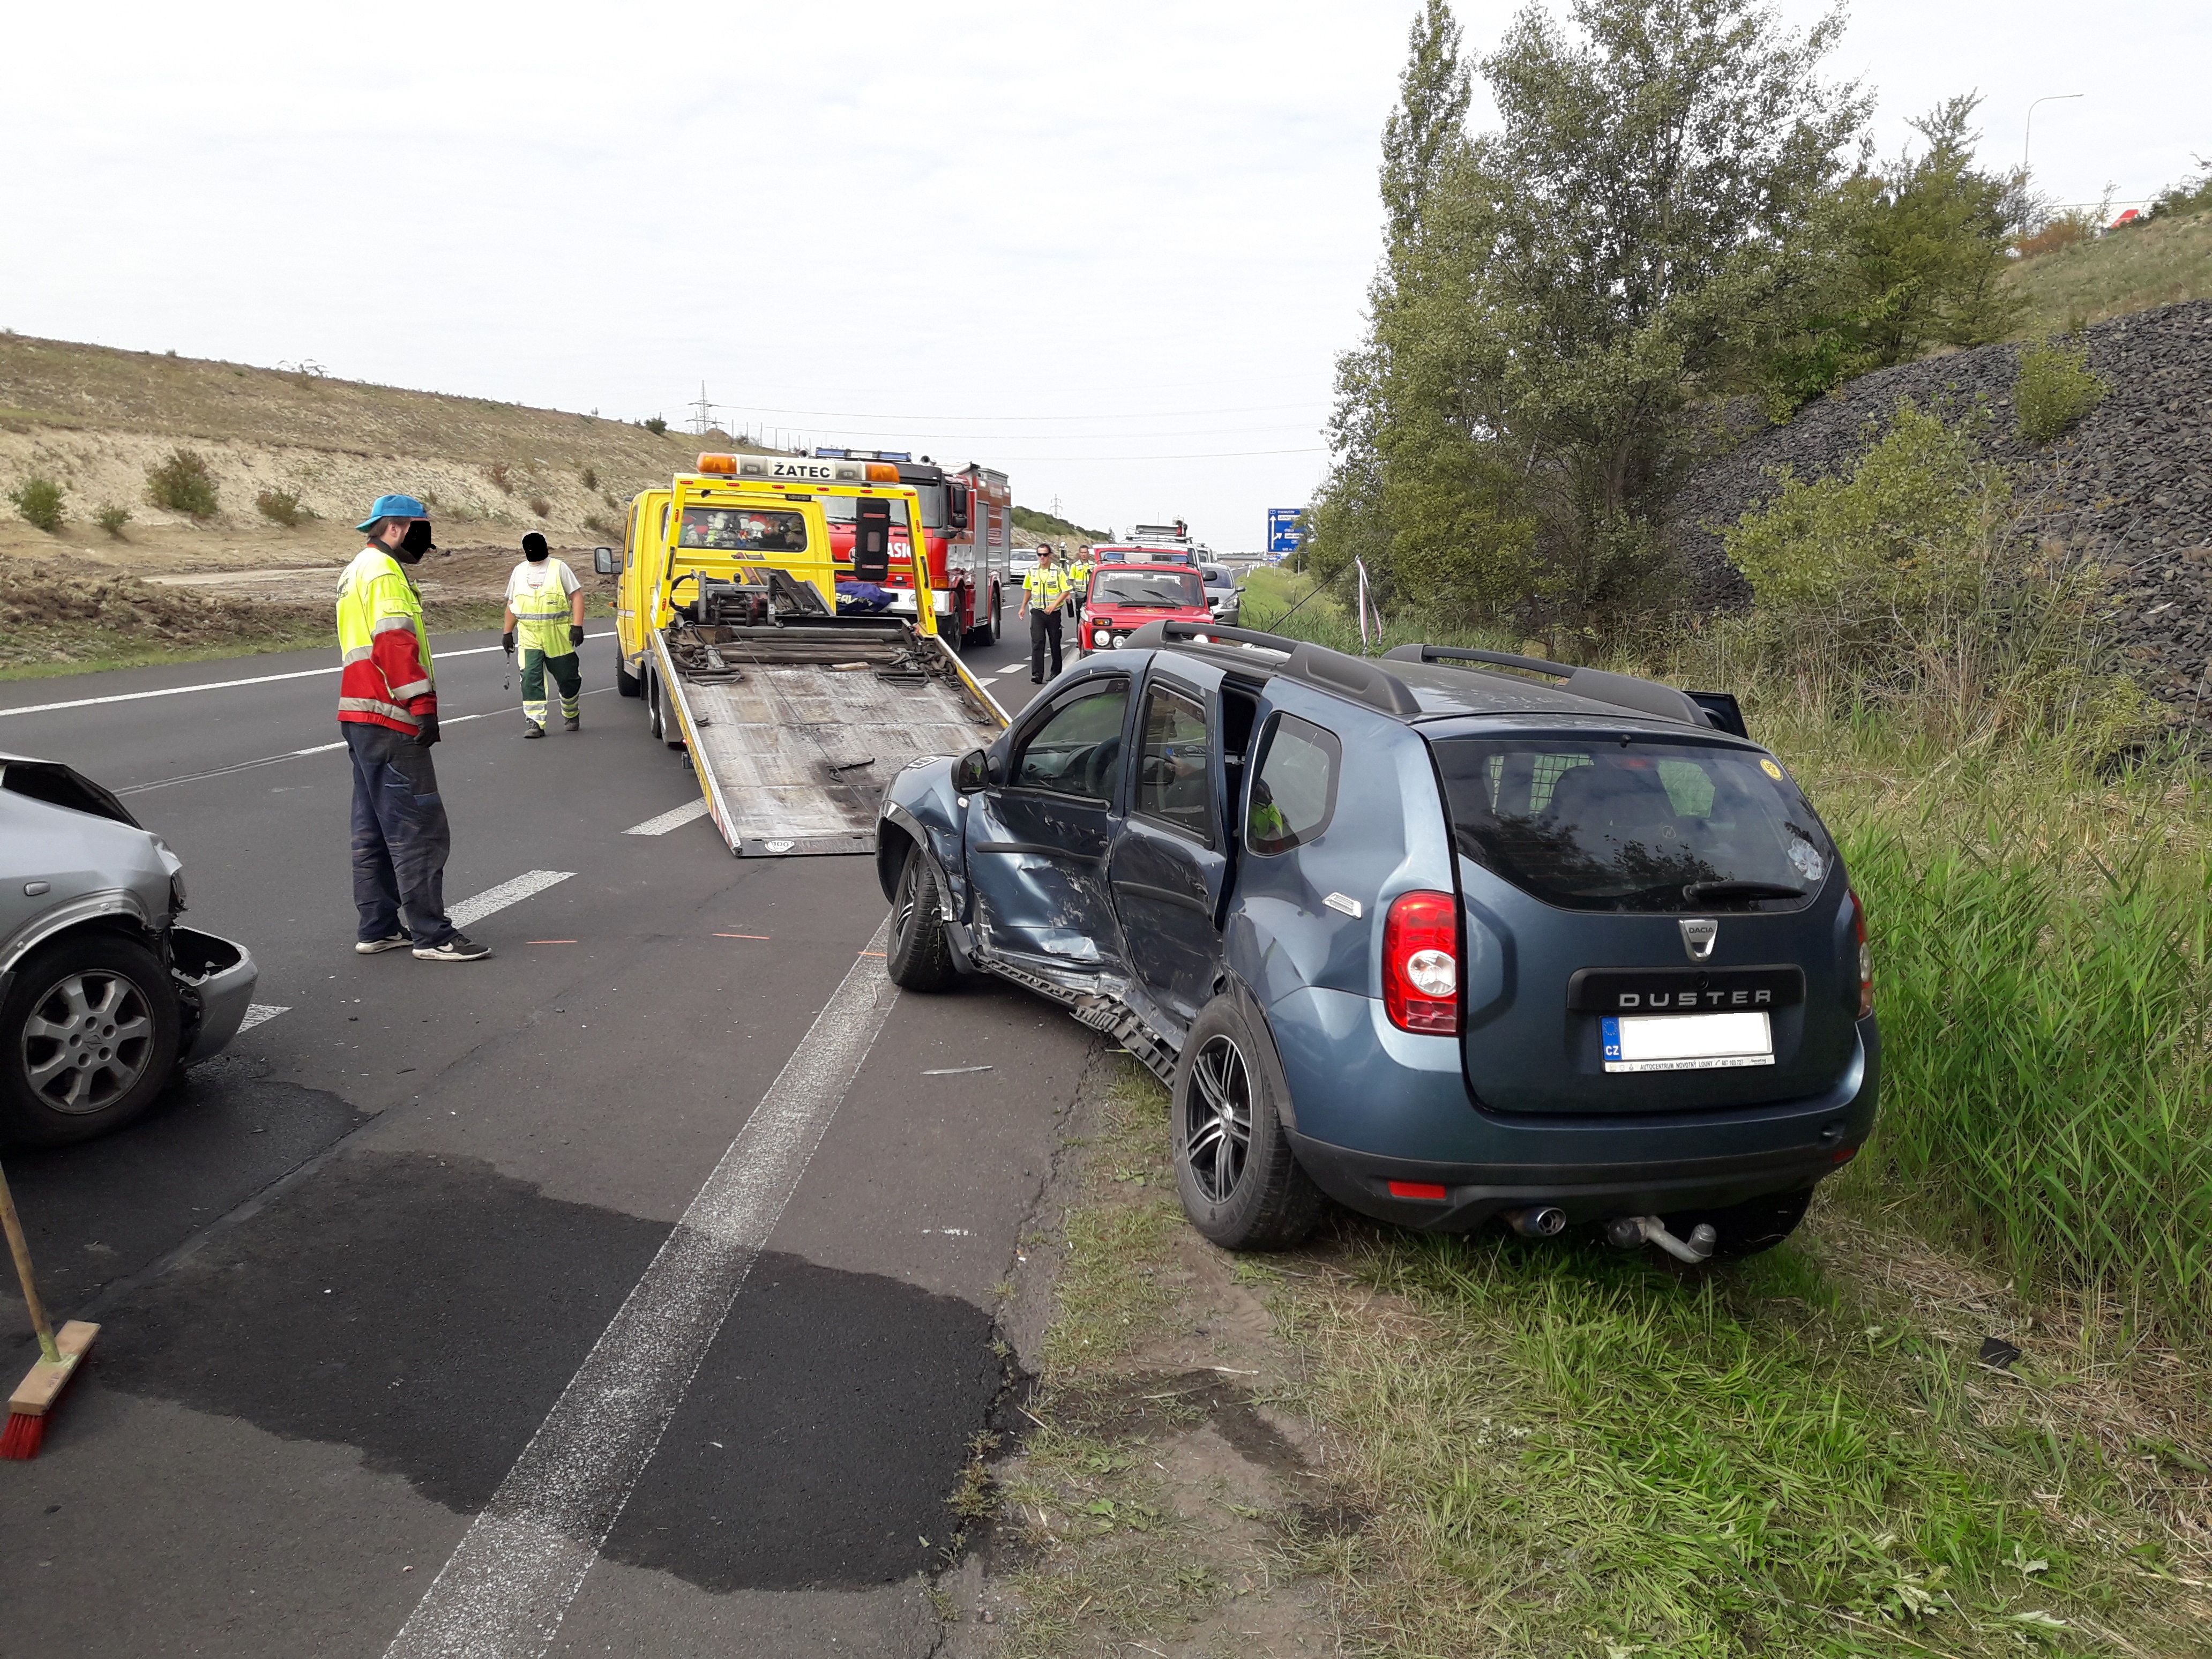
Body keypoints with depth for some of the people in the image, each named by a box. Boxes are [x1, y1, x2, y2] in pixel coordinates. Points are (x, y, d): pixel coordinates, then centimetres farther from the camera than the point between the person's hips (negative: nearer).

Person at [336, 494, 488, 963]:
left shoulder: (359, 572, 23)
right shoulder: (383, 572, -11)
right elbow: (395, 642, -21)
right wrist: (423, 703, -23)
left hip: (363, 720, 11)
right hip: (388, 719, -11)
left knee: (375, 830, 14)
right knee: (420, 828, -10)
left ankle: (378, 928, 19)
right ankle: (431, 936, -9)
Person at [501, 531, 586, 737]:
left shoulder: (559, 567, 1)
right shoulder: (519, 571, 13)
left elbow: (577, 596, -4)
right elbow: (511, 604, 21)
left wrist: (577, 626, -14)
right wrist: (507, 632, 18)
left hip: (559, 636, -2)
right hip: (529, 637, 2)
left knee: (568, 678, 8)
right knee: (531, 678, -11)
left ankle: (572, 716, 32)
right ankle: (535, 723, -11)